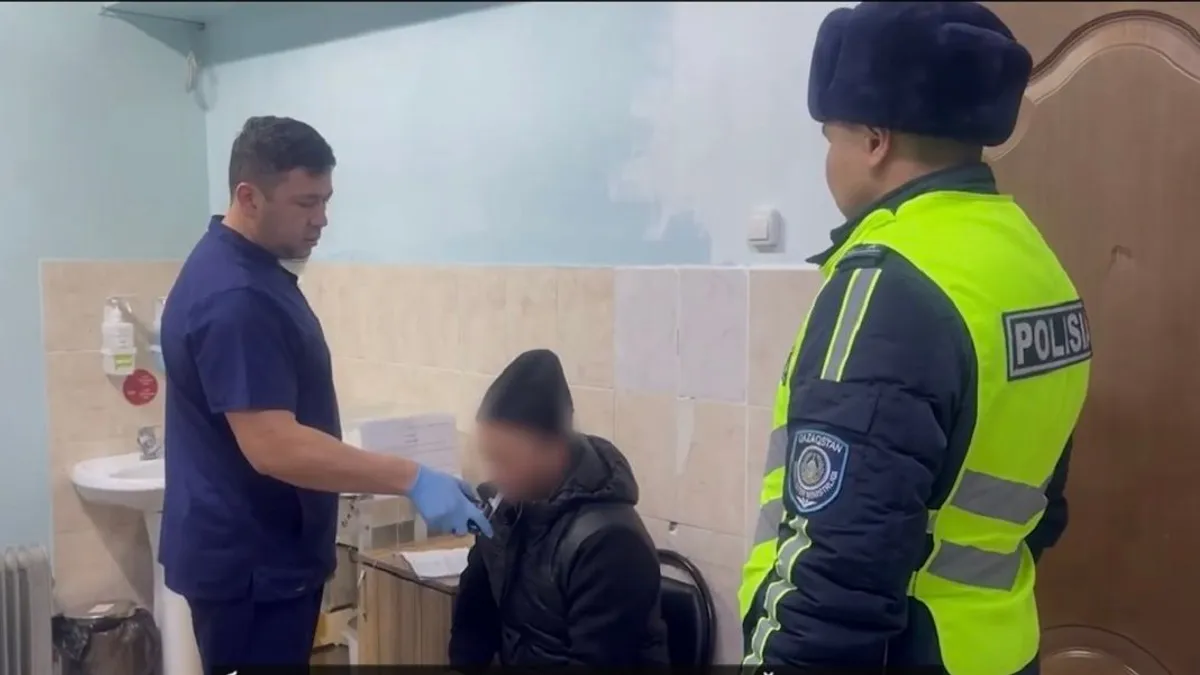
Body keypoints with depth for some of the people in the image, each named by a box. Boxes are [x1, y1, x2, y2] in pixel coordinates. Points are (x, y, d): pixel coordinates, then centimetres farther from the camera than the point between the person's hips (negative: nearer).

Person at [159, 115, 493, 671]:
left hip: (262, 551, 10)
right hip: (248, 562, -10)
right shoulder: (235, 297, -25)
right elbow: (273, 446, -31)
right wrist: (411, 480, -32)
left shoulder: (246, 269, 8)